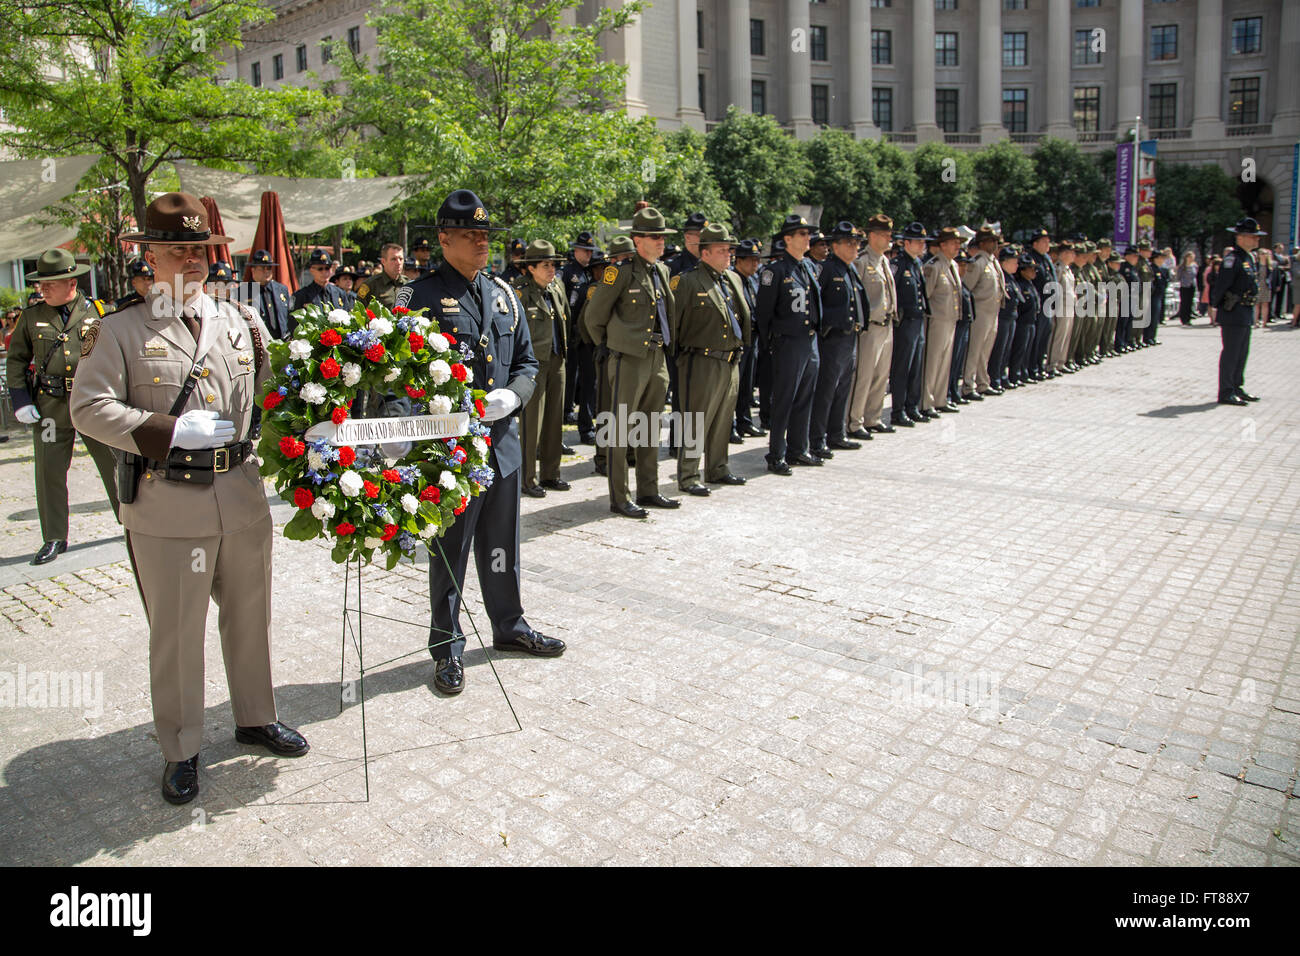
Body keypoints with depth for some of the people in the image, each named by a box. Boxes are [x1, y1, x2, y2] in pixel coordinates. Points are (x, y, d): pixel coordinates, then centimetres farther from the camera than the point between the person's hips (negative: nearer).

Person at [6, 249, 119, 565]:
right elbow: (16, 359, 13)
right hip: (50, 409, 1)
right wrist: (19, 399, 3)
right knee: (50, 473, 4)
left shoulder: (97, 311, 3)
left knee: (114, 465, 4)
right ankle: (54, 539, 16)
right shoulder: (31, 316, 6)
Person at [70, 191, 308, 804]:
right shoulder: (121, 331, -1)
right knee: (175, 632, 6)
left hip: (242, 495, 4)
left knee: (249, 617, 17)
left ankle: (256, 718, 37)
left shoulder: (243, 323, 10)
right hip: (167, 506, -3)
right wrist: (171, 430, -18)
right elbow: (89, 408, -7)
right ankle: (180, 751, 23)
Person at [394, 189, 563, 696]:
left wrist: (512, 396, -6)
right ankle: (447, 648, 21)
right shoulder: (419, 295, -8)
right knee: (449, 551, 6)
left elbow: (527, 360, 14)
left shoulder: (503, 293, 11)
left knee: (501, 545, 19)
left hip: (502, 441, 6)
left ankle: (510, 626, 37)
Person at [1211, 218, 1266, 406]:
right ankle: (1226, 392, -1)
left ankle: (1237, 388, 25)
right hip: (1234, 313, -10)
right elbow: (1221, 284, -18)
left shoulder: (1250, 256, 14)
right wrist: (1215, 306, -13)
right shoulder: (1232, 258, -16)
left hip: (1246, 313, 10)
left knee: (1242, 353, 15)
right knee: (1231, 353, -6)